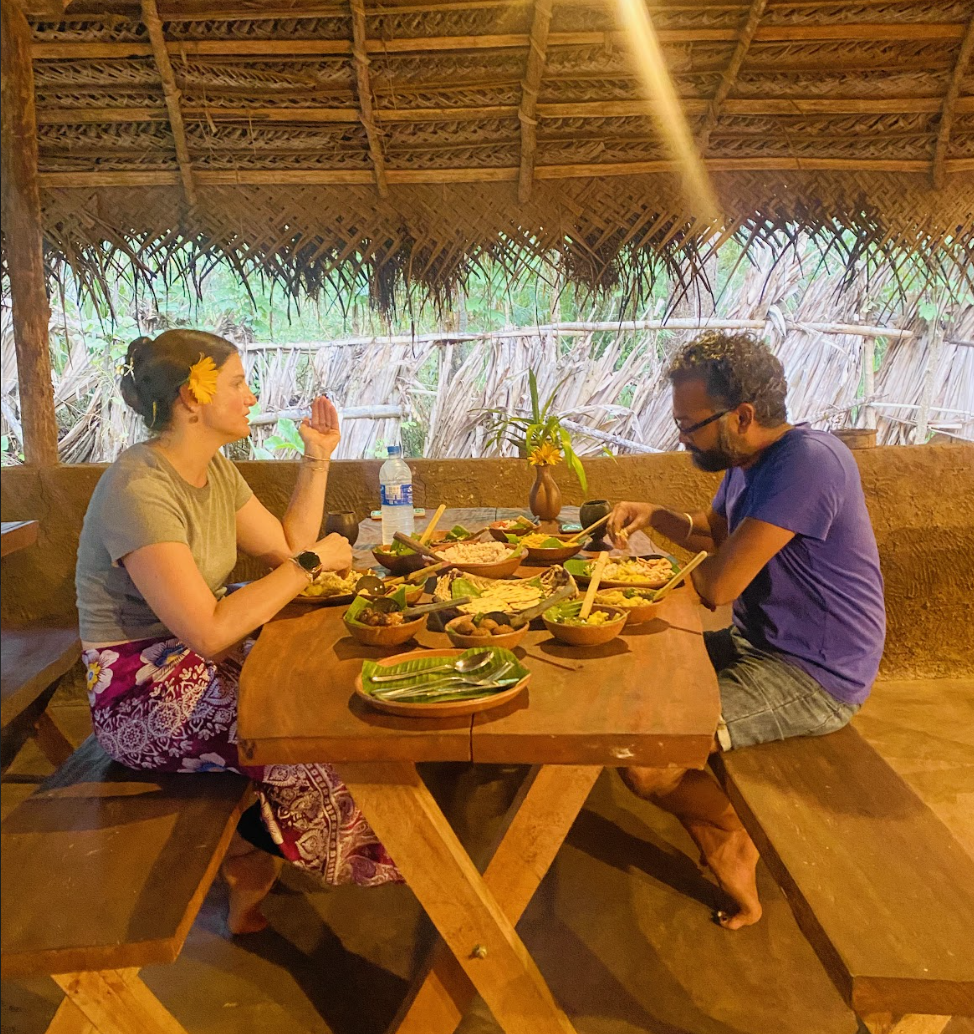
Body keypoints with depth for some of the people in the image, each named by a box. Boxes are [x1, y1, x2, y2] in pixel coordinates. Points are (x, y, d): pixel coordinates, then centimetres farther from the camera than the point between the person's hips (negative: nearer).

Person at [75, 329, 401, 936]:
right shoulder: (139, 491, -26)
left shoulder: (215, 469, 4)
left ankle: (256, 862, 13)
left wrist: (317, 459, 4)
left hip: (200, 664, 9)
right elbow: (210, 631, -30)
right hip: (143, 696, -9)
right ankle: (256, 857, 13)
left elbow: (287, 549, 7)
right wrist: (310, 563, -22)